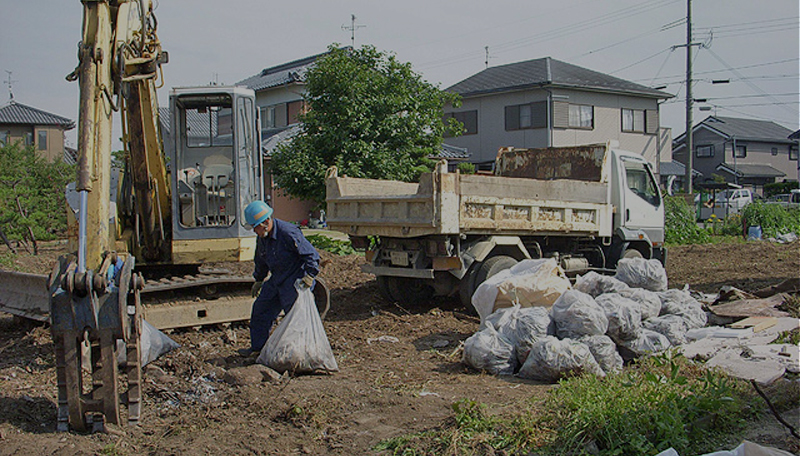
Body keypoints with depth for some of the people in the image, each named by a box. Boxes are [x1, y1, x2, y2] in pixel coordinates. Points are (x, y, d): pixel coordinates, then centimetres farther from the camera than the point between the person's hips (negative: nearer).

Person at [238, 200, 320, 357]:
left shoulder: (288, 233, -24)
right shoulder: (262, 238, 3)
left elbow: (311, 254, -21)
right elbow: (261, 261, 22)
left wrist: (309, 275, -25)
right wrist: (258, 280, 29)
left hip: (295, 281, -9)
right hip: (276, 281, 9)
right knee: (261, 309, 12)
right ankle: (257, 347, 26)